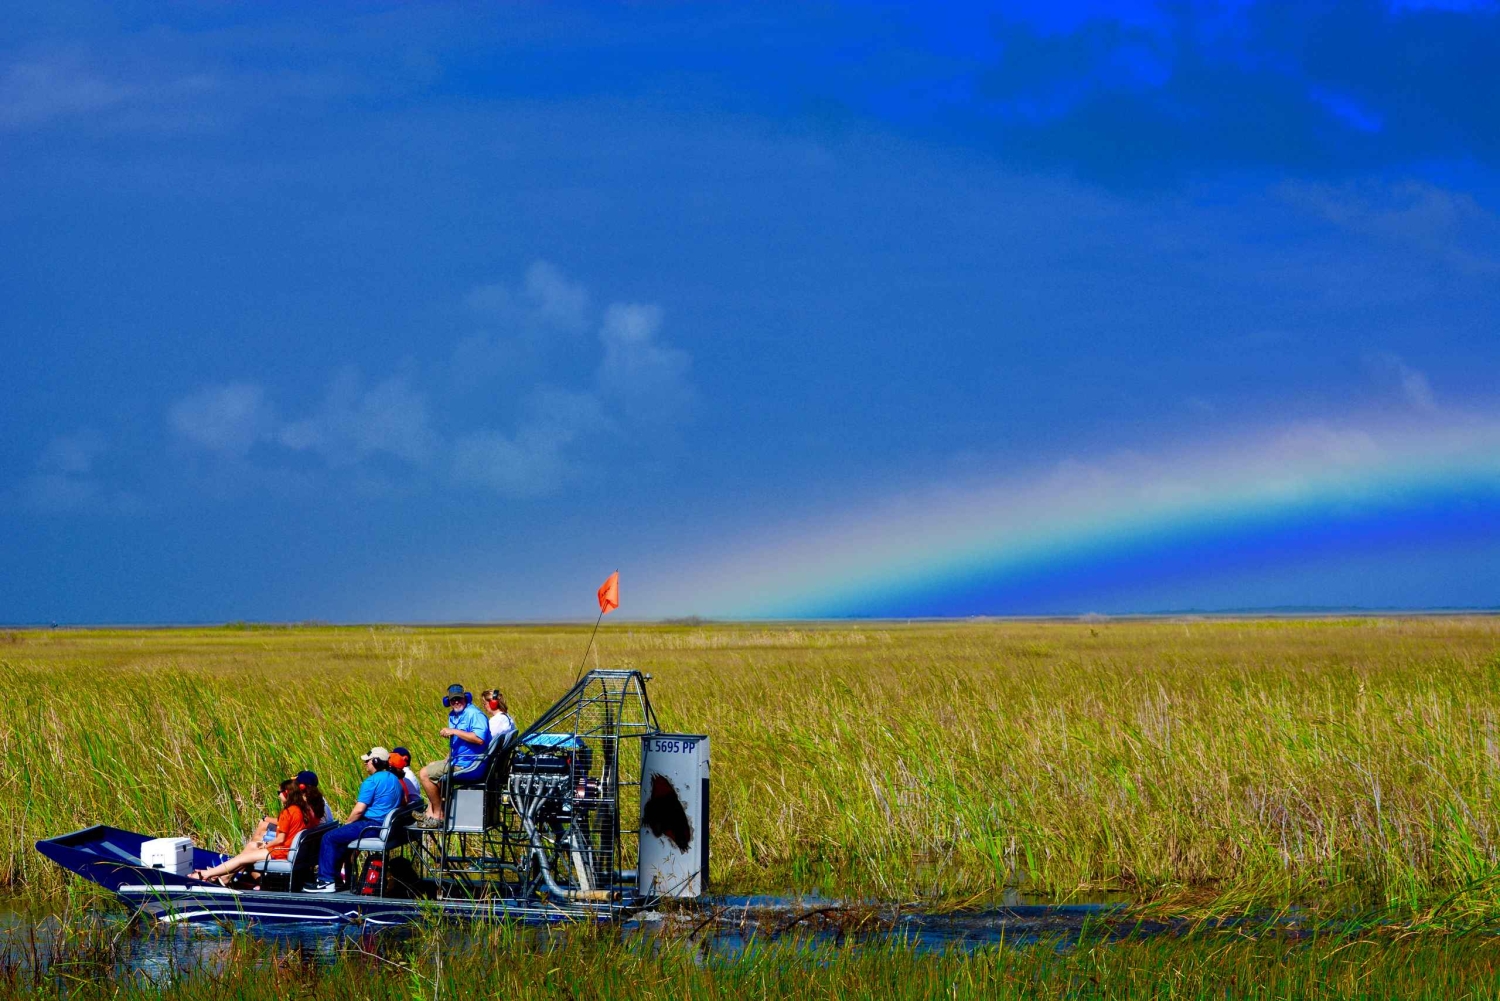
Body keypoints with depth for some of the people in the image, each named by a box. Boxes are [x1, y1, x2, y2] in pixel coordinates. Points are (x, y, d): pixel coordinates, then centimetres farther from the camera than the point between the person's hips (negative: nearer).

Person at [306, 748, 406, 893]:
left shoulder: (372, 781, -14)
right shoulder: (395, 780, 13)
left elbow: (359, 810, -17)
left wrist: (346, 824, 1)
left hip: (371, 826, -10)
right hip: (387, 829, 10)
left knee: (329, 838, -1)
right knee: (340, 836, 27)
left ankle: (326, 881, -3)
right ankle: (335, 877, 28)